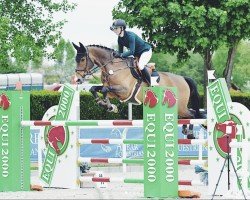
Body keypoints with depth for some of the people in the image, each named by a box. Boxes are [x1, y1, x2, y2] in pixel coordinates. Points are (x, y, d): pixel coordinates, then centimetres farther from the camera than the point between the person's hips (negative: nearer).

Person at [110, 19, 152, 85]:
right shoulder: (120, 39, -4)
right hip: (136, 54, 9)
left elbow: (131, 51, -35)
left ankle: (151, 84, -17)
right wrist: (116, 54, -21)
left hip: (146, 51, -9)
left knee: (140, 66, -31)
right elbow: (120, 52, 0)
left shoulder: (130, 35, -30)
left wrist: (120, 55, -44)